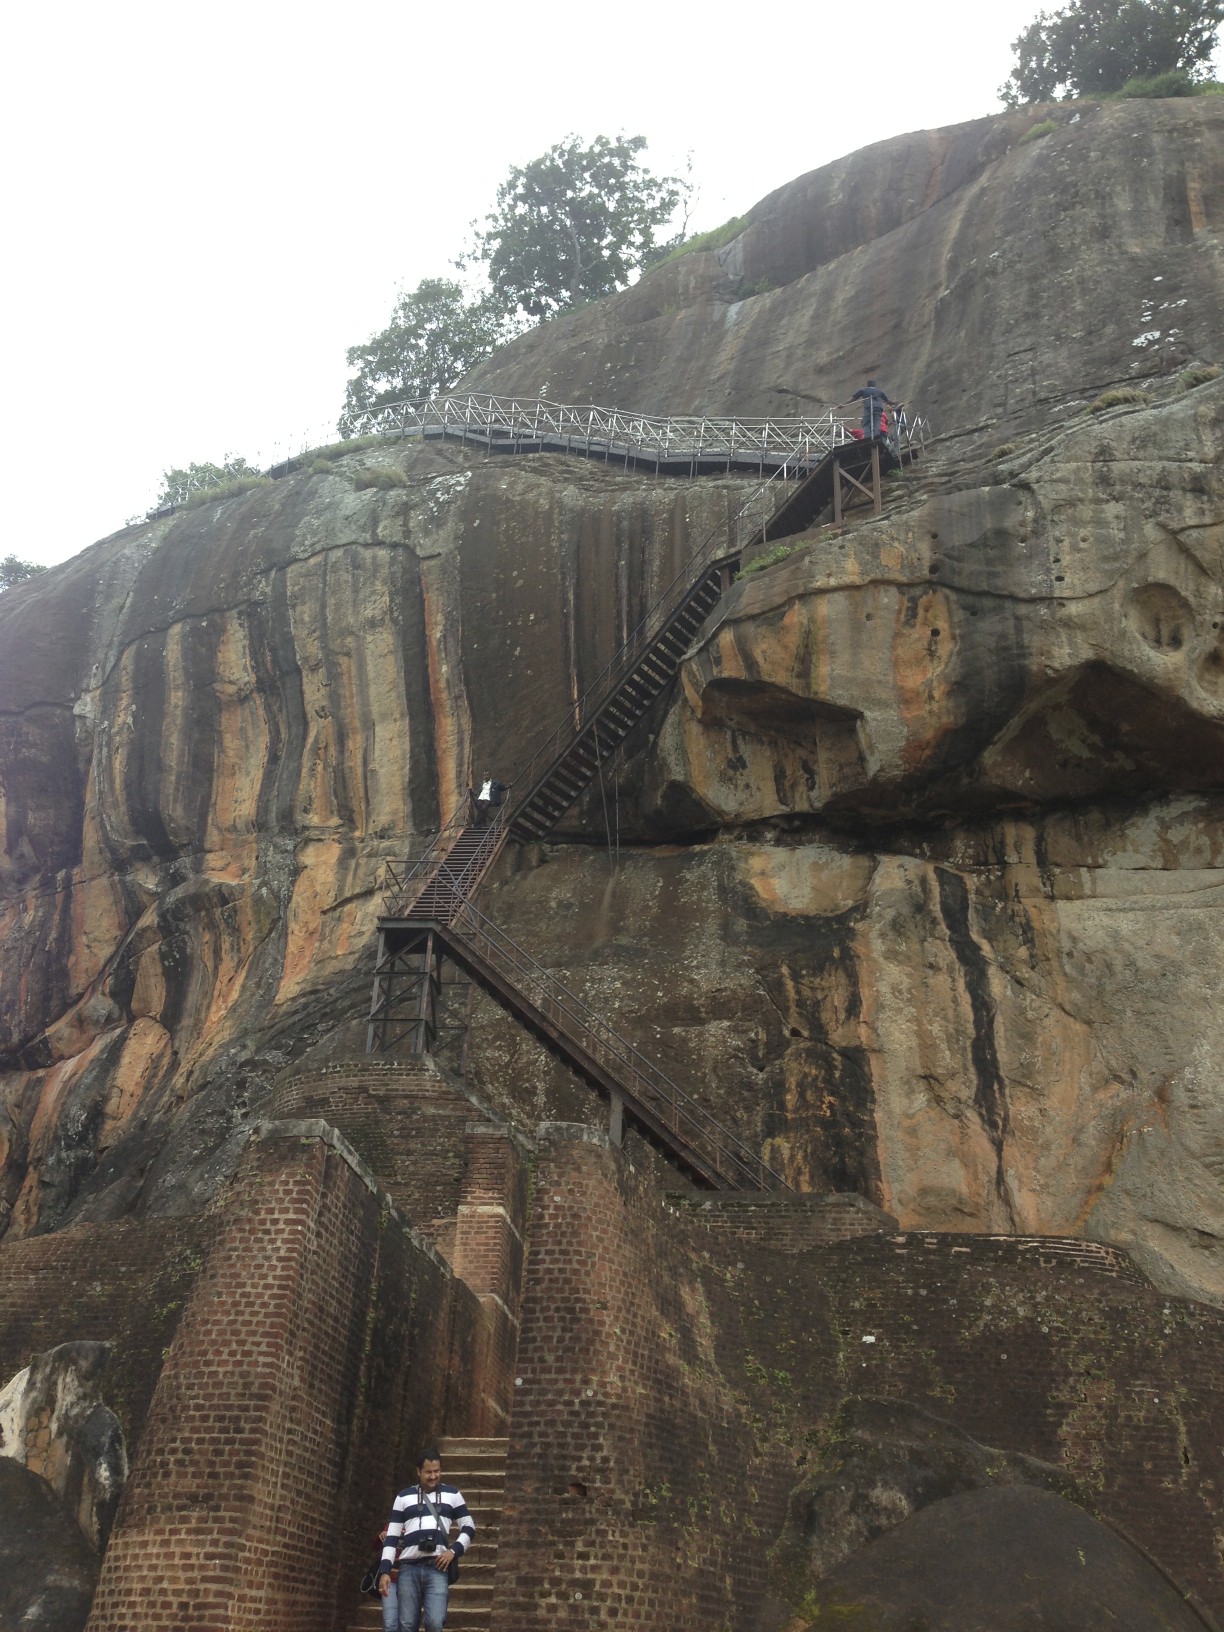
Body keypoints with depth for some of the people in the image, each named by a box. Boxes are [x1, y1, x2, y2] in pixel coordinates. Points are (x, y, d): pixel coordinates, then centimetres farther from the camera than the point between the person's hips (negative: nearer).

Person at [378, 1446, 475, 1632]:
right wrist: (384, 1570, 0)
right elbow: (392, 1536, 10)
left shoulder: (452, 1494, 13)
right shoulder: (404, 1497, 13)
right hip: (408, 1568, 1)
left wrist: (454, 1550, -3)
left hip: (437, 1568, -1)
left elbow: (468, 1527, 14)